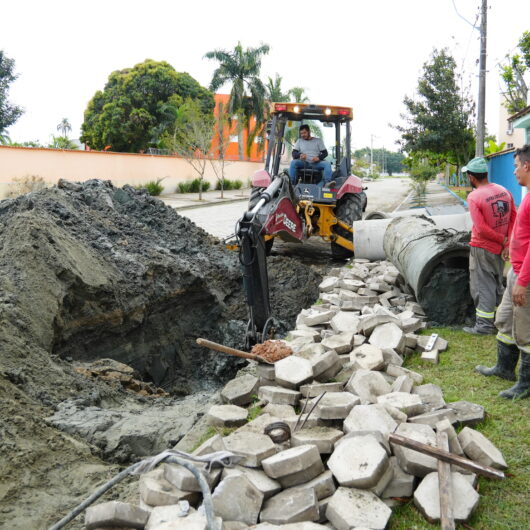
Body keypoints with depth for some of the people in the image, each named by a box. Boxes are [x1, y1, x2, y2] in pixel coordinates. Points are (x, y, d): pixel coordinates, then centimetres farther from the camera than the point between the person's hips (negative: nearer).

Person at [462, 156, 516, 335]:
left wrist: (503, 240, -11)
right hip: (500, 248, 7)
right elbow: (514, 218, 0)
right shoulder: (504, 191, 1)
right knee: (497, 284, 20)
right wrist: (508, 243, -3)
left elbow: (481, 229, -23)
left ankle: (484, 325, 7)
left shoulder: (474, 197, -19)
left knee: (483, 287, 3)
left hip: (482, 248, -6)